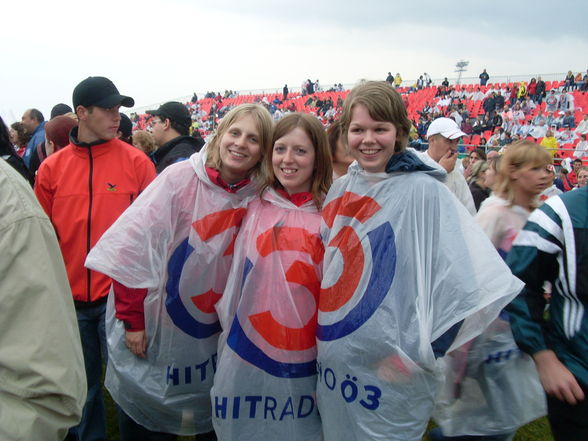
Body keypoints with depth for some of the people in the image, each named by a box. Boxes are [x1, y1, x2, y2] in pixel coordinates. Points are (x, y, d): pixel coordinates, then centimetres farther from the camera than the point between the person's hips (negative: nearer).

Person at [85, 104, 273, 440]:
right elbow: (132, 248, -16)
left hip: (214, 336, 3)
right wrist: (132, 319, -15)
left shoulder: (258, 196, -7)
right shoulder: (180, 178, -16)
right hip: (155, 334, -2)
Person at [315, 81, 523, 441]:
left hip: (386, 374, -5)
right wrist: (321, 333, 8)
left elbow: (461, 283, -17)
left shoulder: (424, 192, -14)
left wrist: (418, 356, -15)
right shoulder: (340, 189, 2)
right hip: (333, 359, 6)